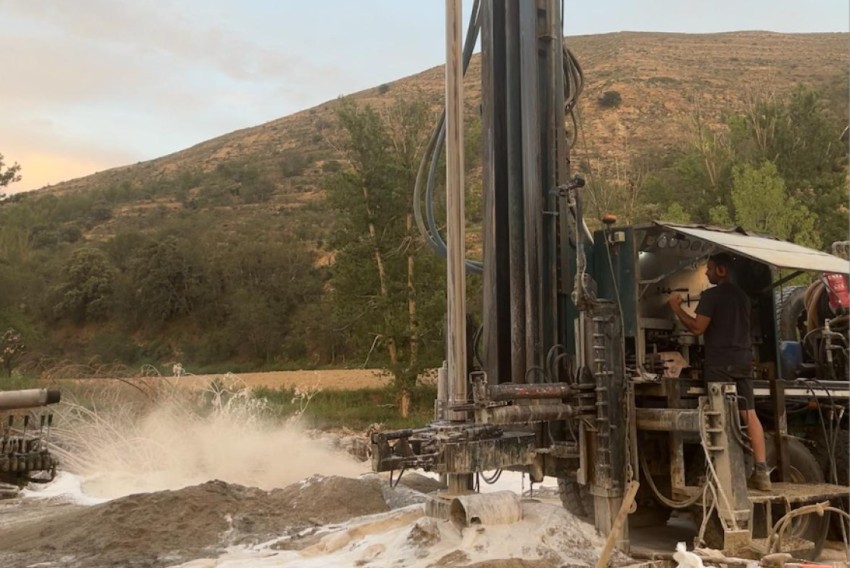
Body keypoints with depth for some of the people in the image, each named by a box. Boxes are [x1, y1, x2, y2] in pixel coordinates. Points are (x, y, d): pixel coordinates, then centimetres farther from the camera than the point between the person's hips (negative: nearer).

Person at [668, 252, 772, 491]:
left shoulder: (711, 295, -8)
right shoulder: (742, 296, 17)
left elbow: (698, 328, -13)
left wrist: (677, 308, -3)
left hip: (720, 362, -7)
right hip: (743, 360, 7)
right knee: (750, 415, 5)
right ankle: (761, 471, 3)